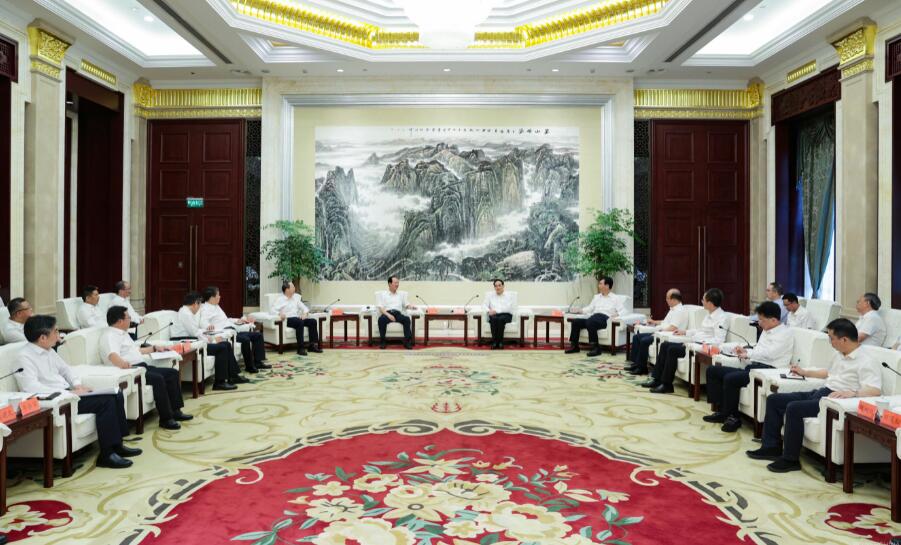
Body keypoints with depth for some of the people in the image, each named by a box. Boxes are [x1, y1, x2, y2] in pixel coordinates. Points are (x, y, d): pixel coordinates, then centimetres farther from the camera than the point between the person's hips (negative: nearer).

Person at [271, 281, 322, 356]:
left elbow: (304, 307, 16)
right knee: (300, 322, -35)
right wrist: (280, 314, -33)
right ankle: (300, 348, -35)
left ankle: (313, 345, -17)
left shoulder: (296, 296, 18)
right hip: (287, 320, -6)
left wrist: (305, 313, -7)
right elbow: (273, 310, -12)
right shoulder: (279, 299, 0)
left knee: (313, 321, -17)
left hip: (297, 318, 6)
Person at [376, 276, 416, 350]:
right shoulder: (382, 294, 14)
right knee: (381, 319, -37)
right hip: (386, 313, -2)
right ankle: (382, 342, -25)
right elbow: (380, 308, 2)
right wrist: (388, 315, -15)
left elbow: (406, 304, 20)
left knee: (407, 319, -31)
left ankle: (407, 341, -29)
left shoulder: (401, 294, 26)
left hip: (398, 313, 2)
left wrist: (411, 306, -5)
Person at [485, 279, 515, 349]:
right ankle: (494, 342, -34)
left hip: (506, 315, -1)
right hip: (494, 315, 1)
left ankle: (500, 342, -32)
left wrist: (496, 311, -15)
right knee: (494, 319, -35)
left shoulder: (509, 296, 10)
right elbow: (484, 306, 7)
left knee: (501, 319, -37)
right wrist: (489, 311, -15)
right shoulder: (490, 295, 18)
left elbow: (508, 308, -5)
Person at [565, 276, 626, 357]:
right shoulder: (596, 297, 30)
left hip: (604, 318, -6)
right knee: (575, 321, -18)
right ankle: (574, 345, -12)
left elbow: (623, 311, 0)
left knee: (590, 322, -37)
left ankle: (596, 347, -34)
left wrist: (616, 315, -20)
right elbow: (589, 308, 27)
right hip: (593, 317, 6)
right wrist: (579, 311, 11)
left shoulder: (616, 298, 11)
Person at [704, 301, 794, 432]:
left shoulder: (785, 333, -4)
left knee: (730, 378, -30)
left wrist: (748, 353, -10)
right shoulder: (766, 331, 23)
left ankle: (733, 417, -12)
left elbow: (770, 353, -17)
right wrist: (745, 352, -1)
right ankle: (722, 411, 1)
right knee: (712, 370, 1)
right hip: (753, 367, 10)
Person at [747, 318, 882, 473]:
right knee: (773, 399, 2)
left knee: (794, 408, -31)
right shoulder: (839, 355, 18)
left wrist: (851, 393, -39)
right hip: (818, 392, 10)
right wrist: (805, 372, 39)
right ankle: (772, 447, 3)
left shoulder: (866, 362, -12)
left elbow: (875, 390, -25)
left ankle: (790, 459, -19)